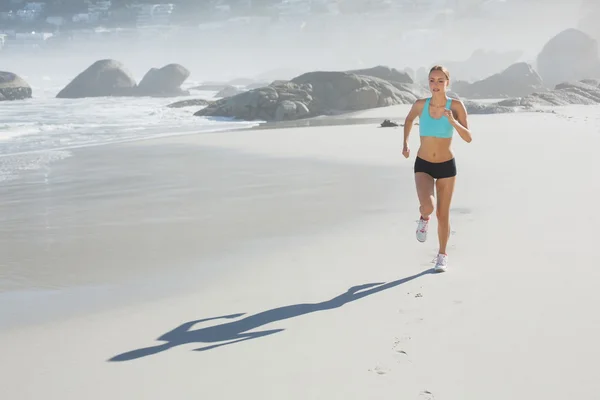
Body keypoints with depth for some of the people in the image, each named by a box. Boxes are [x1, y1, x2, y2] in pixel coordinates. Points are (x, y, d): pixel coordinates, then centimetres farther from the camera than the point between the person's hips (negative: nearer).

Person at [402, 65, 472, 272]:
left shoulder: (456, 105, -11)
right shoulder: (420, 104, -8)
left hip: (446, 166, 0)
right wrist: (405, 143, 9)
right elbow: (409, 119, 15)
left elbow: (468, 138, -13)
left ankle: (442, 254, 30)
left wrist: (453, 122, -29)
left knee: (443, 214, 8)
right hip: (423, 165, 0)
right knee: (427, 206, -24)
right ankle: (424, 219, 15)